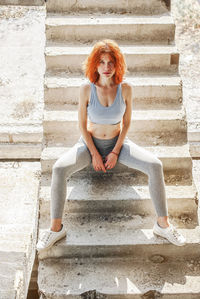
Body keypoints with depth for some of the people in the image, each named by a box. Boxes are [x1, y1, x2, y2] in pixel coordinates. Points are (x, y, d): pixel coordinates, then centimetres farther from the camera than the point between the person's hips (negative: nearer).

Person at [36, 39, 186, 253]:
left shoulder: (126, 89, -14)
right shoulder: (86, 89, -17)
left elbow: (126, 122, -5)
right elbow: (82, 124, -10)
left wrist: (115, 152, -11)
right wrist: (94, 154, -13)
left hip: (117, 142, 1)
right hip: (90, 143, -1)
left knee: (155, 166, -22)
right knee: (59, 169, -28)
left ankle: (163, 224, -8)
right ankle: (55, 228, -13)